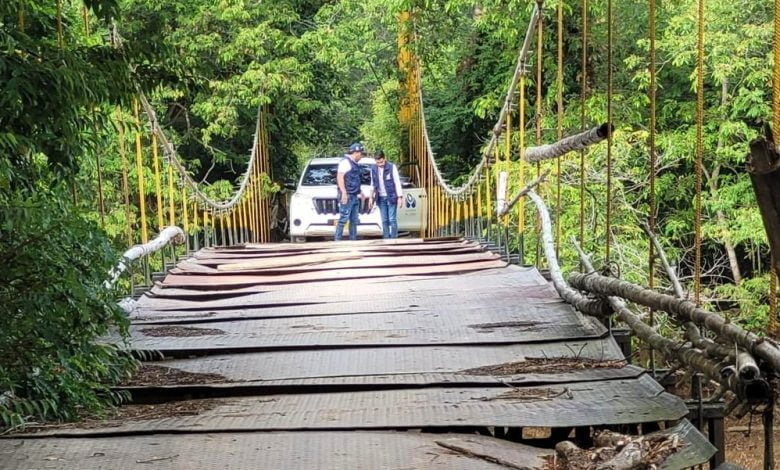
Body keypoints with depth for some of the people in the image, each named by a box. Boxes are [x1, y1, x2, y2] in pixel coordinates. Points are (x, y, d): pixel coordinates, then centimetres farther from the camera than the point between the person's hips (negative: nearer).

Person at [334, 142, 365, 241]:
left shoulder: (355, 164, 20)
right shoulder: (345, 162, -8)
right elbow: (340, 177, -17)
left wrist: (359, 193, 26)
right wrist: (344, 192, -23)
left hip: (354, 196, 10)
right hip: (347, 196, -10)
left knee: (354, 220, 9)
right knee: (343, 219, -11)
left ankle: (353, 240, 13)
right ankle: (337, 239, -10)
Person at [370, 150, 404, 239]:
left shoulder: (392, 167, -8)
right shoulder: (374, 169, 5)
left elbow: (397, 182, -7)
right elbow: (373, 184, 15)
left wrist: (400, 197, -10)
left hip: (391, 197, -4)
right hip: (381, 198, 4)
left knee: (392, 220, -5)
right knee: (384, 220, 7)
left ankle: (394, 238, -1)